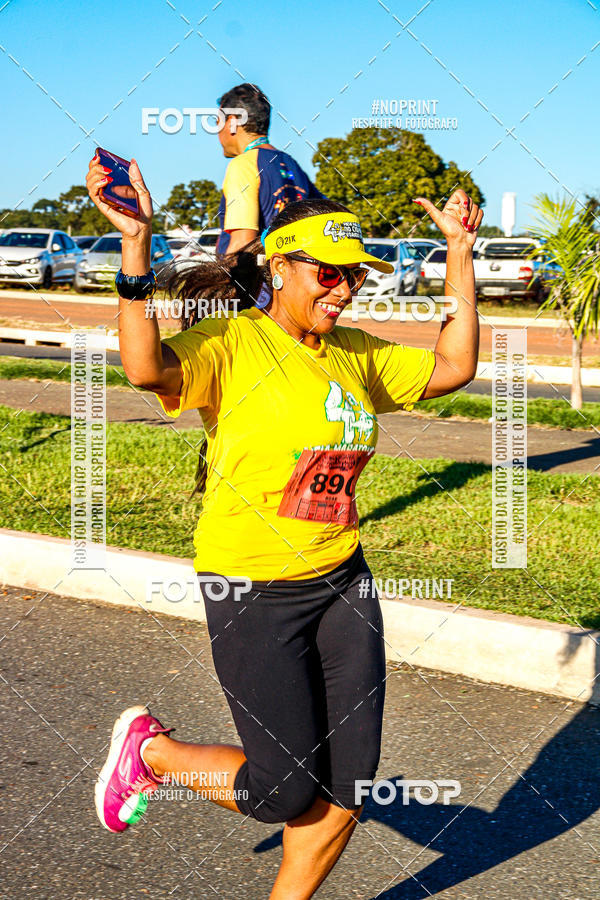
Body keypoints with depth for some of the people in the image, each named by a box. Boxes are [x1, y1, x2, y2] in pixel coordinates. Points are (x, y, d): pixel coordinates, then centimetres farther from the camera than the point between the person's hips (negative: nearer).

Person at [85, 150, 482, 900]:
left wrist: (459, 253, 10)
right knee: (285, 794, 1)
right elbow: (146, 367, -33)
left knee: (346, 789, 7)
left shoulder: (354, 355, 7)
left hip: (342, 584, 7)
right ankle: (148, 751, 28)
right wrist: (136, 246, -40)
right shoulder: (231, 343, -14)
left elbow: (454, 366, 12)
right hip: (252, 591, -6)